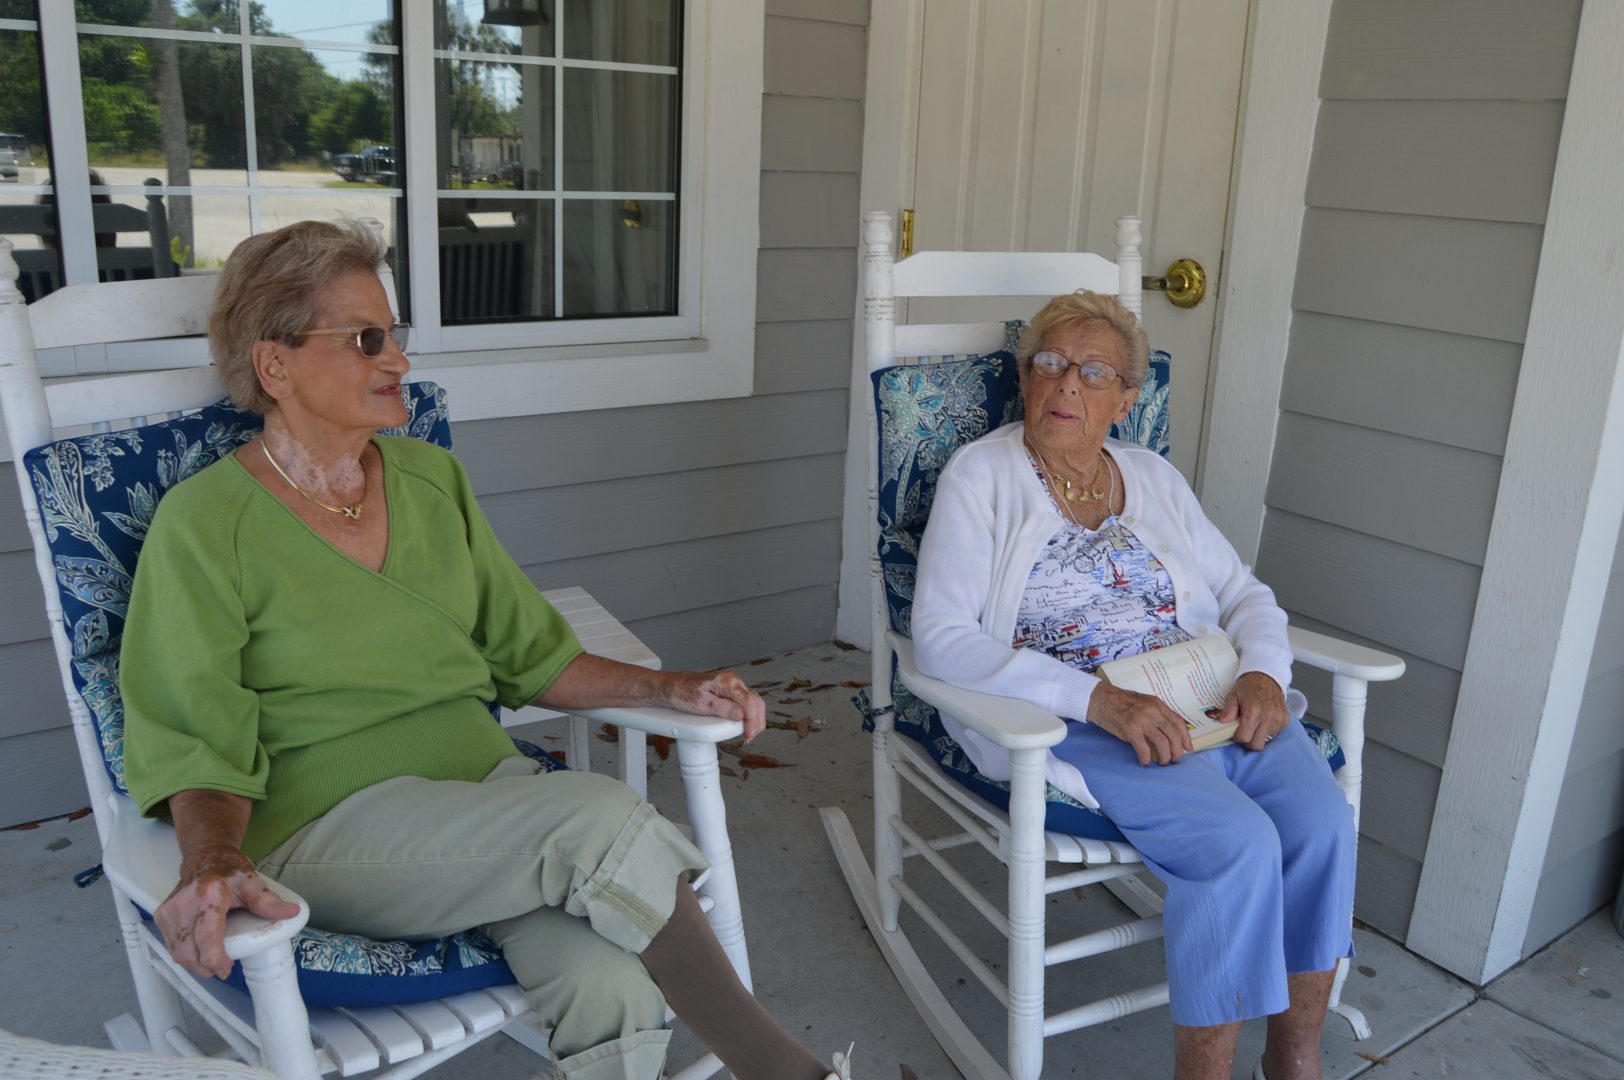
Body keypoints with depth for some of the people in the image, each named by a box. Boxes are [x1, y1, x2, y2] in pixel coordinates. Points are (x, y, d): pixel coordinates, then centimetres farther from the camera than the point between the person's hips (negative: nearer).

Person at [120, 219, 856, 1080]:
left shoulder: (431, 477, 12)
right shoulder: (202, 525, -4)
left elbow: (527, 653, 15)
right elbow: (195, 742, -8)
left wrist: (669, 687, 2)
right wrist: (212, 857, -30)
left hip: (482, 779, 5)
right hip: (328, 824, -4)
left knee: (610, 985, -28)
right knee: (602, 817, -30)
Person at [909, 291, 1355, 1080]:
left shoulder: (1153, 477, 15)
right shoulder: (981, 475, -1)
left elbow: (1245, 595, 19)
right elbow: (940, 637, -13)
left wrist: (1263, 671, -6)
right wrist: (1098, 699, -22)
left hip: (1207, 702, 5)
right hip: (1062, 720, -5)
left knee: (1322, 819, -19)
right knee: (1239, 843, -26)